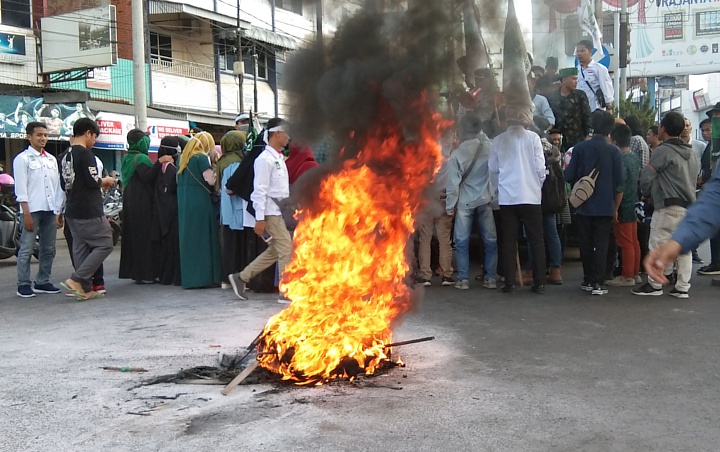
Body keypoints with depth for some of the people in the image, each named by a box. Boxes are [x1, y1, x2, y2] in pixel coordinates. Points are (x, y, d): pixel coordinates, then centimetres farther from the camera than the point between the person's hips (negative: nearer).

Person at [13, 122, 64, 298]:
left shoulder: (52, 159, 15)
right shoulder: (22, 159, -2)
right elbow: (20, 189, -7)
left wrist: (59, 212, 11)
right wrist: (26, 214, -13)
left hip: (50, 210, 6)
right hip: (32, 210, -6)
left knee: (48, 249, 8)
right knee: (27, 249, -3)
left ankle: (42, 282, 18)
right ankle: (23, 285, 3)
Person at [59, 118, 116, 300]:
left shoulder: (67, 156, 14)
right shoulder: (85, 153, -12)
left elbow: (64, 184, 19)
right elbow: (93, 181, -19)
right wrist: (106, 181, 2)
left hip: (72, 211, 9)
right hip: (89, 212, -9)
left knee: (80, 249, 9)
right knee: (104, 245, -3)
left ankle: (85, 289, 10)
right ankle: (76, 279, -9)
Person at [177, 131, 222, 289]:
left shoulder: (183, 158, 13)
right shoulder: (201, 157, -9)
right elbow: (211, 180, -14)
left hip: (184, 203, 7)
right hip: (201, 203, -7)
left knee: (188, 239, 10)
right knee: (204, 239, -2)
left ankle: (189, 277, 13)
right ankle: (205, 276, -1)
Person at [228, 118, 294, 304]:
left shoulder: (279, 158, 16)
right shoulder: (265, 159, -13)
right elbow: (259, 190, -17)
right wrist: (260, 218, -20)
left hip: (280, 212, 9)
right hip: (271, 213, -9)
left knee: (273, 252, 14)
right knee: (286, 250, -6)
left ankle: (241, 278, 23)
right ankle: (287, 293, 2)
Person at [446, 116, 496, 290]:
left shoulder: (456, 154, -12)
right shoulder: (489, 148, -8)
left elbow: (453, 184, -10)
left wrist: (449, 208, -3)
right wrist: (479, 132, 33)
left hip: (464, 203, -2)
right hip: (485, 201, 2)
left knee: (462, 242, 4)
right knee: (490, 241, 9)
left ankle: (463, 279, 3)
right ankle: (491, 278, 10)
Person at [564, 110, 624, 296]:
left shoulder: (580, 148, -3)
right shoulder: (613, 151, -5)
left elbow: (569, 176, -2)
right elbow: (618, 183, -3)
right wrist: (615, 208, 7)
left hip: (584, 206, 1)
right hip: (605, 206, -1)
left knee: (586, 244, 12)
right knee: (601, 245, 3)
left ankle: (588, 280, 19)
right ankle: (597, 283, 1)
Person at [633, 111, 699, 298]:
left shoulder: (663, 151, -9)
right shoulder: (691, 153, 15)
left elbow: (646, 177, -8)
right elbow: (694, 178, 20)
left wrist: (647, 193, 11)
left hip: (668, 206, -8)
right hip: (689, 206, 8)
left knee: (658, 245, -1)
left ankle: (655, 285, 4)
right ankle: (682, 287, 9)